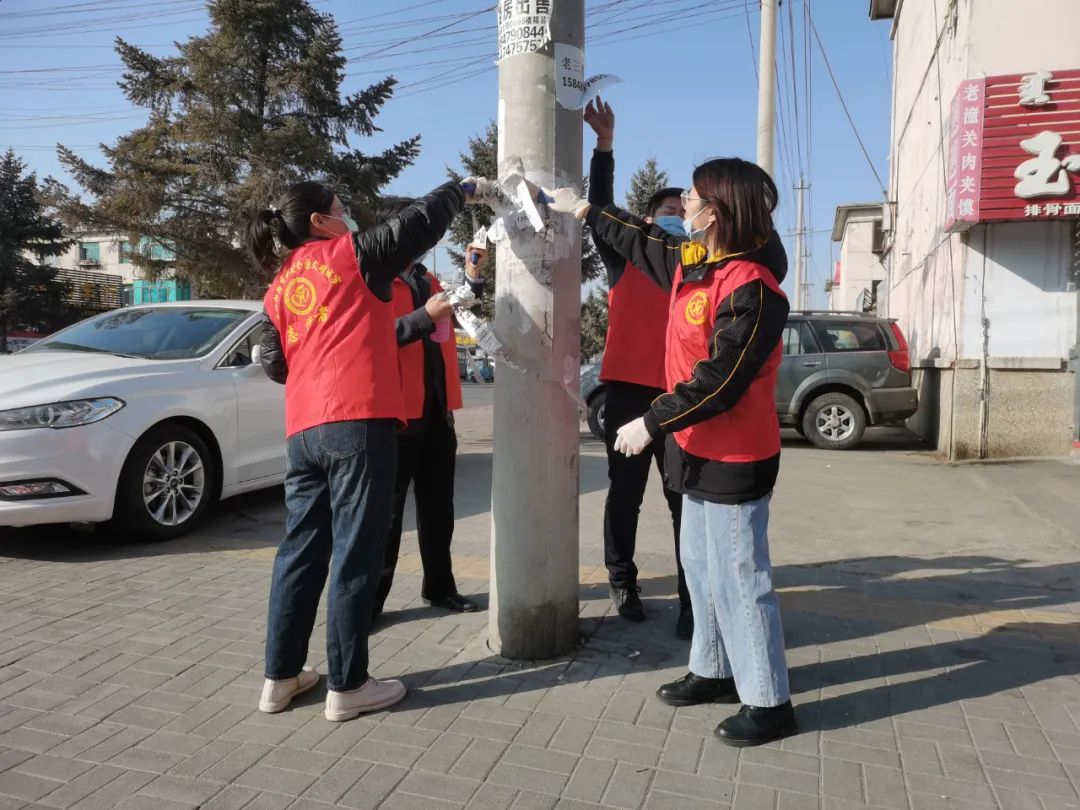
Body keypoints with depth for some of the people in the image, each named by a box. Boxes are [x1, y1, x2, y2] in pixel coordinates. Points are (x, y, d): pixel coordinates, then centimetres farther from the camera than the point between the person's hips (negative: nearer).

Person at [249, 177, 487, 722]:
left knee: (301, 549, 12)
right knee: (355, 553, -2)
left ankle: (281, 677, 20)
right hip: (359, 421, -6)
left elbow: (273, 362, 12)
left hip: (303, 429, 7)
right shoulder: (352, 254, 4)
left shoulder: (280, 286, 18)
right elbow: (419, 223, 8)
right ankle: (347, 686, 6)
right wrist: (466, 189, 23)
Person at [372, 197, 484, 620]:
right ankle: (370, 598, 11)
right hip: (398, 410, -7)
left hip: (437, 409, 7)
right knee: (387, 509, 1)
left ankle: (439, 587, 27)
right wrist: (425, 316, -25)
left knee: (438, 506, 15)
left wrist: (472, 277, 9)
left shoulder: (427, 280, 17)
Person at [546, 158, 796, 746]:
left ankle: (769, 702, 14)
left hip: (735, 459, -10)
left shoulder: (750, 289, -22)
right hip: (701, 450, 10)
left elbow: (719, 381, -26)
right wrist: (584, 211, 32)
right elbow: (644, 244, 25)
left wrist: (652, 424, -21)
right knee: (701, 565, 19)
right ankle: (714, 671, 35)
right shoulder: (693, 263, 7)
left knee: (739, 578, -2)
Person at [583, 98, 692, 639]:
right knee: (625, 494, 8)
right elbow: (600, 208, -6)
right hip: (628, 390, -1)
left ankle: (693, 599, 4)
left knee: (686, 498, -1)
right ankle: (622, 583, 23)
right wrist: (605, 145, -16)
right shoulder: (625, 259, 8)